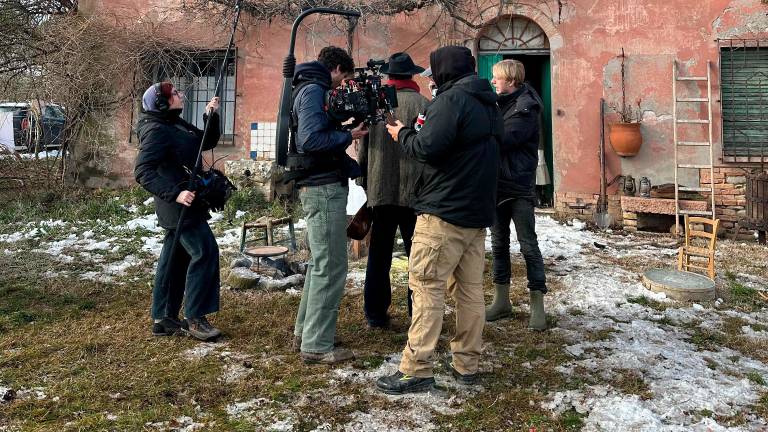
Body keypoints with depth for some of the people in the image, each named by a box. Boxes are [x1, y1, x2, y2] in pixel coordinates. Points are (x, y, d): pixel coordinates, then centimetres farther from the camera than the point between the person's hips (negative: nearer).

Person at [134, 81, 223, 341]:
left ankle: (163, 319, 20)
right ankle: (194, 318, -4)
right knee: (205, 252, -11)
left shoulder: (178, 125, 13)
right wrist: (175, 193, -30)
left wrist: (211, 116, 5)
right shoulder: (156, 130, -15)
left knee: (175, 258, 12)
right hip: (179, 206, -10)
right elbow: (143, 172, -22)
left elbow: (208, 142, 21)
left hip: (183, 205, 10)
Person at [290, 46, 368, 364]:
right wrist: (348, 136, -13)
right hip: (324, 189, -11)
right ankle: (317, 346, -1)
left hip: (320, 187, 11)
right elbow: (311, 139, -24)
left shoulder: (310, 90, 19)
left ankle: (305, 332, 26)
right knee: (331, 268, -7)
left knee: (320, 264, 17)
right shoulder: (314, 91, -12)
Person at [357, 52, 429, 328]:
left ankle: (375, 314, 18)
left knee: (379, 256, 12)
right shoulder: (423, 105, -6)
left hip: (379, 192, 3)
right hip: (415, 192, -2)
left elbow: (362, 149, 8)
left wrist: (364, 182, 19)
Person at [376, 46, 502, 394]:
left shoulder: (451, 99, -11)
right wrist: (419, 132, 15)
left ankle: (416, 370, -4)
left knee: (427, 287, -5)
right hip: (478, 212, 9)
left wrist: (403, 135, -1)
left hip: (444, 212, -9)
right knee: (470, 289, 10)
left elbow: (428, 148, -21)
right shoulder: (489, 105, 18)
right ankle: (467, 365, 17)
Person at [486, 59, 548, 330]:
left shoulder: (526, 107, -12)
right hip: (497, 184, 7)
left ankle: (537, 305, 6)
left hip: (519, 187, -7)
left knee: (528, 245, -2)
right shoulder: (499, 104, 11)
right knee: (499, 243, 12)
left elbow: (503, 140, -22)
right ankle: (501, 301, 22)